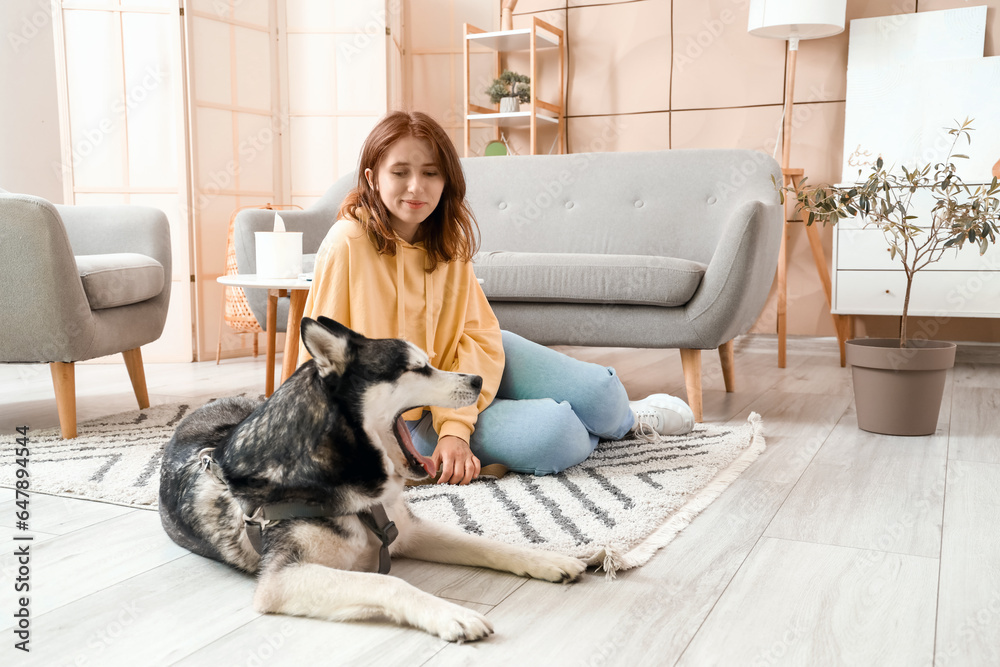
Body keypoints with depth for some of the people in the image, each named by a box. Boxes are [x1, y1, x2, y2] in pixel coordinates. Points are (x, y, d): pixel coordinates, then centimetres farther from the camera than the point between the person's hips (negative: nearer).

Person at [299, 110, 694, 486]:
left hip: (459, 369, 5)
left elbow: (477, 336, -12)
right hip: (407, 415, -4)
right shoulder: (347, 246, -23)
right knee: (552, 437, -23)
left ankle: (624, 418, 32)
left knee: (601, 392, -6)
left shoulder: (449, 241, -6)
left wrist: (455, 428, -24)